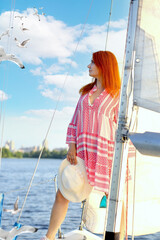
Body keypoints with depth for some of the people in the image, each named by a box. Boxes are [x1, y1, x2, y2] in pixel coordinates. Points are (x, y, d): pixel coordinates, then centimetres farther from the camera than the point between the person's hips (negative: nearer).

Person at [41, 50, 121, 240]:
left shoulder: (116, 95, 1)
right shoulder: (86, 92, 17)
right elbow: (74, 123, 14)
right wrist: (71, 148, 1)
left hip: (105, 153, -5)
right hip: (82, 153, 5)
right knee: (62, 194, 4)